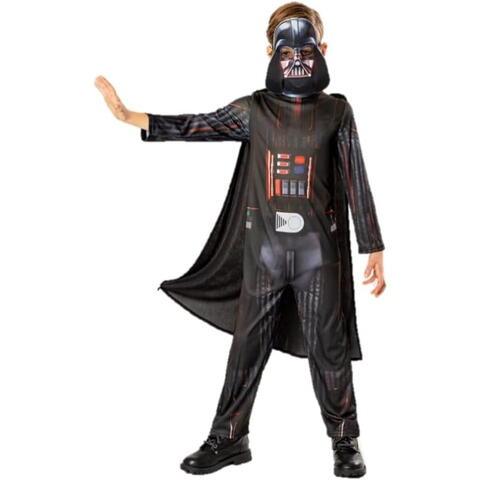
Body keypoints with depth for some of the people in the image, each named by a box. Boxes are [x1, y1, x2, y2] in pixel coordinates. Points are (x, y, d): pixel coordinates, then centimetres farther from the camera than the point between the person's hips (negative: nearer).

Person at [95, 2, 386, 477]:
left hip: (318, 247, -1)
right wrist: (129, 115, -10)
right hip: (263, 246, 2)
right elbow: (196, 127, -2)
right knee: (248, 343, 8)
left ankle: (345, 440, 21)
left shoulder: (336, 111, 1)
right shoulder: (253, 109, 4)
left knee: (328, 345, 5)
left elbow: (356, 183, 0)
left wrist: (373, 248, -2)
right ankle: (228, 438, 20)